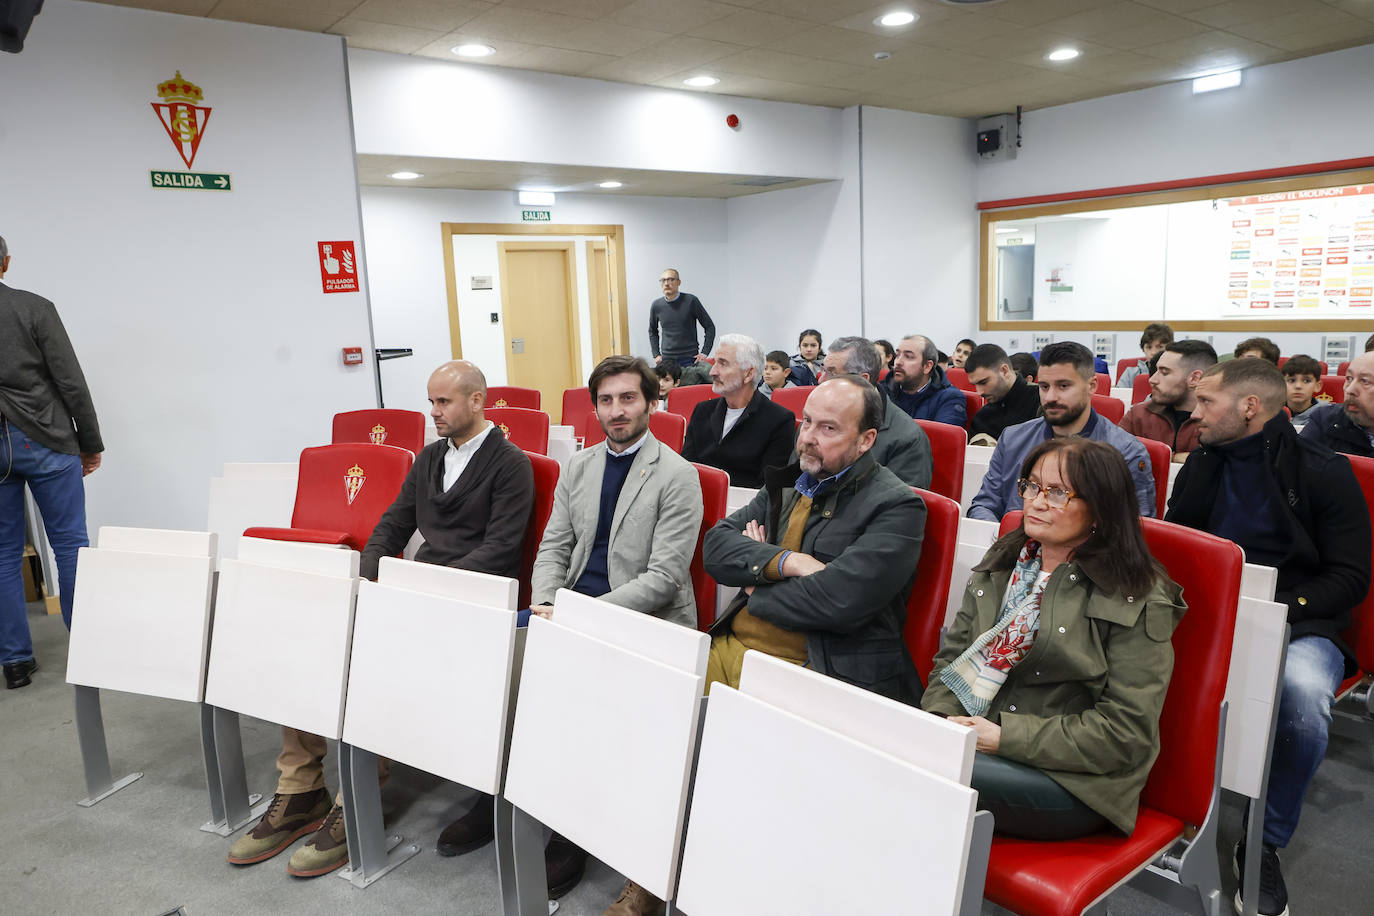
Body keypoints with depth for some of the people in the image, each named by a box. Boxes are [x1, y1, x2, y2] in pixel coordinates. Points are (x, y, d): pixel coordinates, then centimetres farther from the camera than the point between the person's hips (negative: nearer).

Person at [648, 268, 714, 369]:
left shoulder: (690, 301, -6)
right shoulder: (656, 305, 3)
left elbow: (709, 326, 0)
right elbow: (652, 331, 20)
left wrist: (704, 353, -6)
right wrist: (656, 354, 11)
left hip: (690, 359, -2)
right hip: (667, 359, 2)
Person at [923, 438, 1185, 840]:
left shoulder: (1137, 600, -7)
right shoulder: (1002, 562, 12)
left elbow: (1126, 731, -12)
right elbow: (952, 656, 13)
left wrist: (1007, 738, -18)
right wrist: (943, 720, -8)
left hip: (1072, 778, -5)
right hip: (976, 739, 5)